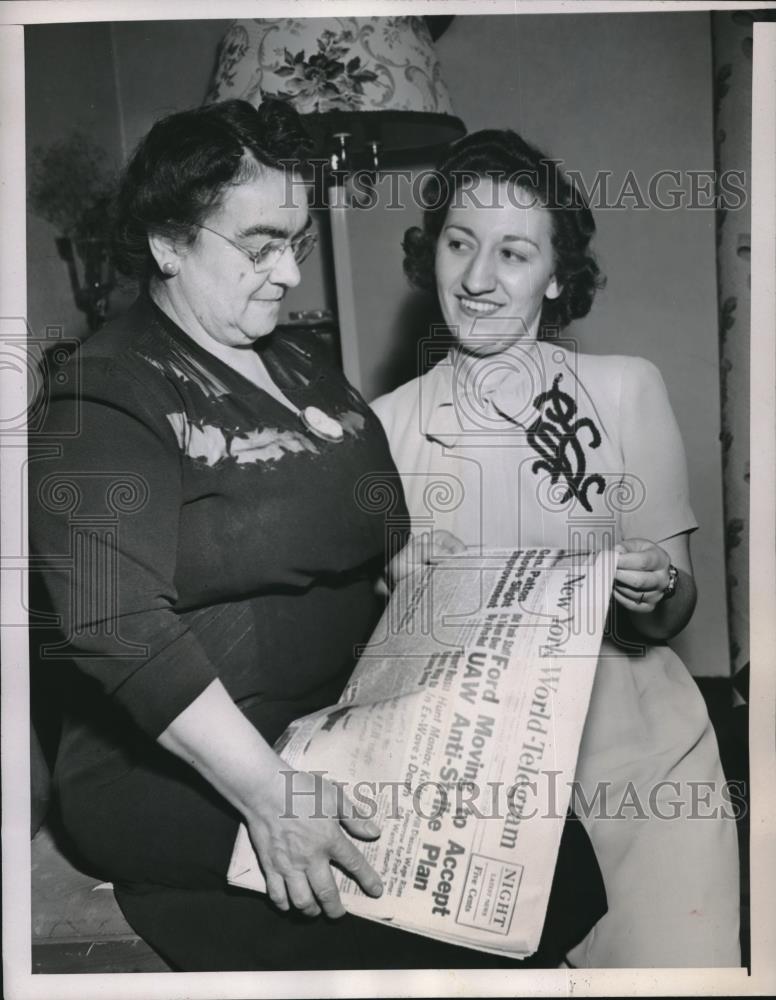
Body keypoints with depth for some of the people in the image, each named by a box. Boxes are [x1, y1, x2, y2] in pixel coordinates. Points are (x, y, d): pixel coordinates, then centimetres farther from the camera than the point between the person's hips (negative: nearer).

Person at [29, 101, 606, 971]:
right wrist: (268, 795, -25)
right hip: (172, 770, -6)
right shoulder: (108, 400, -11)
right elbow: (121, 630, -21)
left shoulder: (299, 367, 15)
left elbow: (379, 536, 18)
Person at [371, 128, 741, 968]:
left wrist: (655, 595, -18)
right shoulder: (388, 422, 0)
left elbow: (675, 608, 2)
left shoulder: (627, 389, -4)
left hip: (632, 740, 0)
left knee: (676, 953, -9)